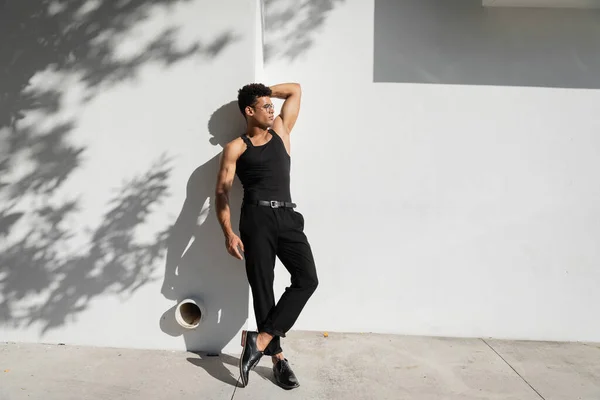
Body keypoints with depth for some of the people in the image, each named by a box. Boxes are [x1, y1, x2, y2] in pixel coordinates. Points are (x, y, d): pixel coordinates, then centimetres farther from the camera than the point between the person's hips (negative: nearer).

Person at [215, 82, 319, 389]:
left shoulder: (281, 130, 20)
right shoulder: (236, 148, 8)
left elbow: (295, 90, 29)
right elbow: (222, 193, 3)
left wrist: (264, 91, 28)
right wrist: (228, 232, -10)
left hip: (288, 217, 4)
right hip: (257, 218, -3)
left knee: (307, 280, -11)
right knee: (262, 288, -1)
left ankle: (260, 341, -6)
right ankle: (277, 356, 11)